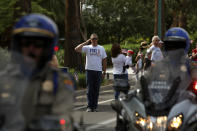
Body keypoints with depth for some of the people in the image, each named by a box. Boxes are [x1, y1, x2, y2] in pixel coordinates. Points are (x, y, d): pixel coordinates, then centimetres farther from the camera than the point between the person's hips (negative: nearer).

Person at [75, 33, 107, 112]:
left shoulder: (101, 48, 10)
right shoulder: (87, 48, 3)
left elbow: (104, 61, 11)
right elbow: (77, 49, -12)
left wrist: (104, 72, 6)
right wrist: (85, 43, -11)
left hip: (98, 71, 2)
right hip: (89, 70, -2)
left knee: (96, 90, 4)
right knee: (89, 90, -3)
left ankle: (95, 106, 9)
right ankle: (89, 106, -1)